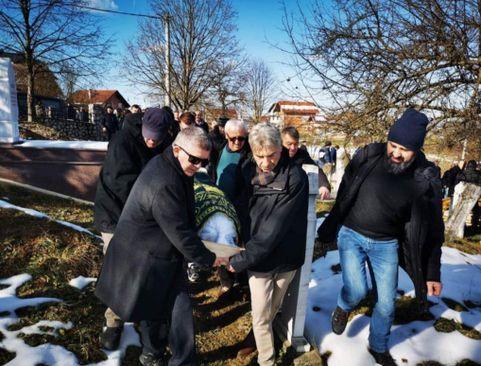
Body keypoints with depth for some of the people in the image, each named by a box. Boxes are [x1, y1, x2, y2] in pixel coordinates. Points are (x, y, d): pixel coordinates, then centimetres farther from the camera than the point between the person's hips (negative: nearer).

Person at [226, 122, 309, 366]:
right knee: (260, 316, 11)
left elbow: (275, 227, -25)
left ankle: (261, 338, 50)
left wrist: (243, 259, -23)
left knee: (273, 310, 22)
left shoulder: (295, 177, -21)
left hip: (286, 257, -1)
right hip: (257, 257, 2)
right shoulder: (247, 172, -9)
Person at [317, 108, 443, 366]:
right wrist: (331, 228, 8)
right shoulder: (368, 157, -13)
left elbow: (432, 229, -6)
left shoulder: (426, 178, -13)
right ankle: (343, 307, 25)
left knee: (386, 303, 9)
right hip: (351, 235, -1)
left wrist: (432, 273, -5)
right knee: (356, 290, -13)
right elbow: (343, 195, 0)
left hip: (386, 245, 1)